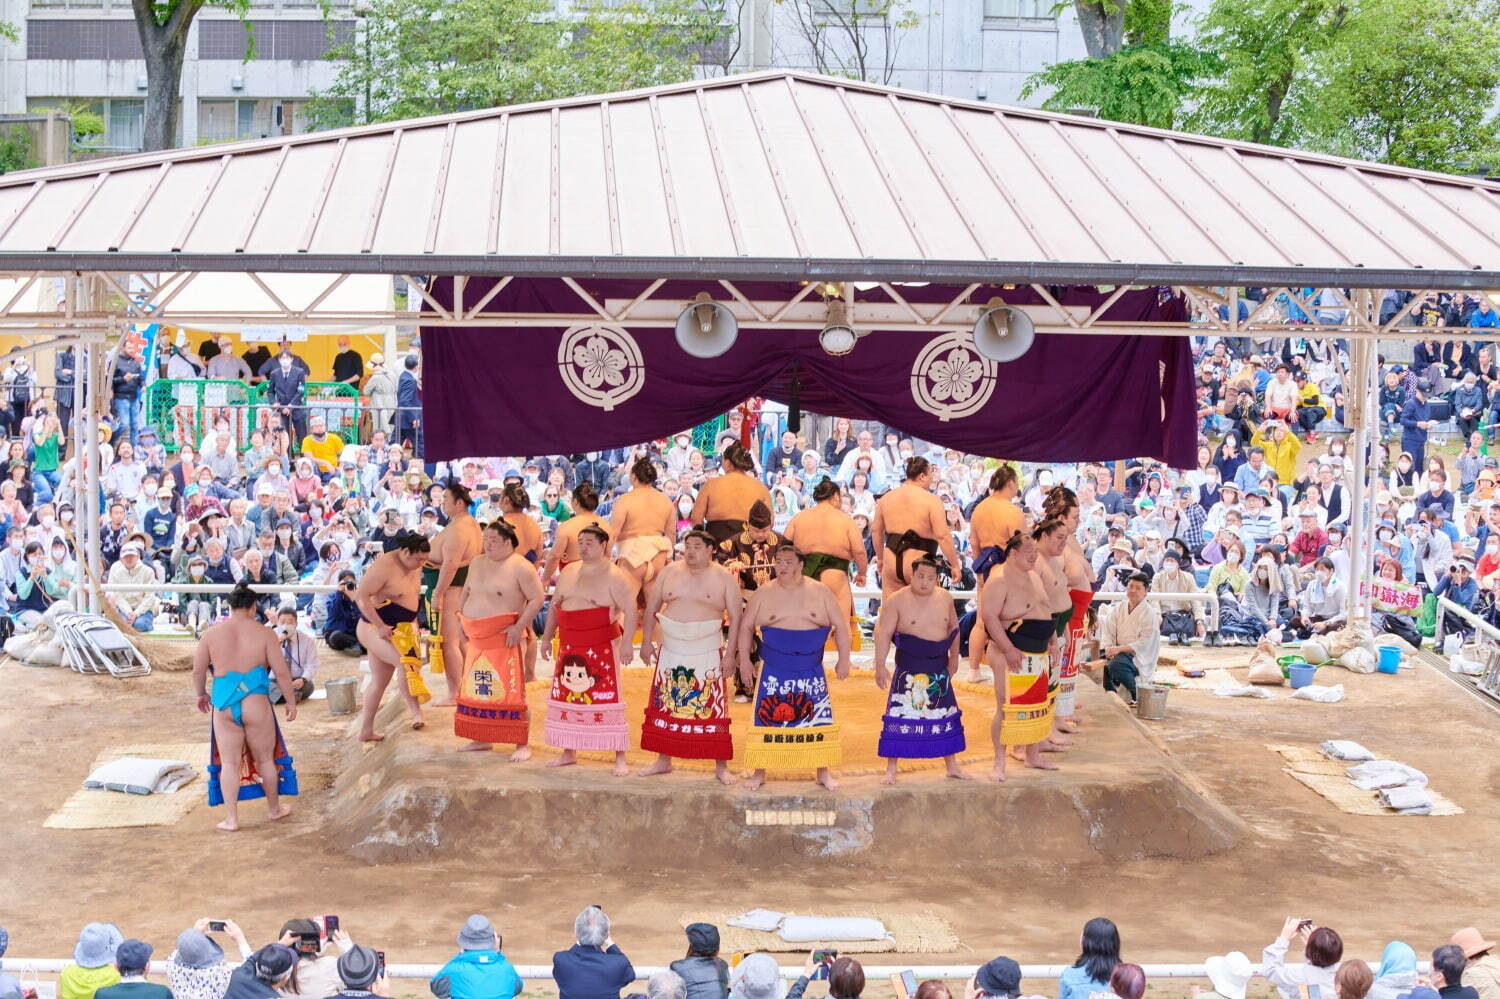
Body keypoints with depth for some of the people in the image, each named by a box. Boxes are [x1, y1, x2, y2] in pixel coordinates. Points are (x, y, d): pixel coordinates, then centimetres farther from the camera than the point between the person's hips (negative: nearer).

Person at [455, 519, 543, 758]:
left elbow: (537, 599, -12)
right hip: (477, 637, 7)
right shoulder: (477, 563, 14)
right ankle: (482, 738, 22)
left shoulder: (520, 567, -9)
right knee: (478, 689, 11)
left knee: (511, 690, -9)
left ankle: (523, 744, -5)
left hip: (505, 637, -7)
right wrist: (460, 616, 13)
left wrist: (520, 626, -19)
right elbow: (466, 592, 27)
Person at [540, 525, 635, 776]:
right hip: (570, 648, 7)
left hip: (601, 648, -7)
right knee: (566, 698, 10)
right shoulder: (568, 572, 13)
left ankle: (620, 759, -4)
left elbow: (630, 611, -13)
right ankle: (568, 753, 23)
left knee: (607, 699, -8)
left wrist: (626, 643, -22)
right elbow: (554, 607, 21)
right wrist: (547, 637, 17)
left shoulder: (614, 576, -8)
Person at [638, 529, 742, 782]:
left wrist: (730, 652, -10)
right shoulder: (669, 572, 7)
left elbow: (735, 617, -4)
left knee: (712, 709, -3)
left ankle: (721, 766, 4)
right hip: (671, 650, 3)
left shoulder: (723, 577, -2)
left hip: (708, 653, -3)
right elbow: (651, 608, 11)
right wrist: (647, 642, 3)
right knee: (665, 705, 8)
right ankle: (663, 760, 21)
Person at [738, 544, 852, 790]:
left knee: (819, 720, 3)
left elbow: (840, 625, 4)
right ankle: (759, 772, 13)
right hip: (773, 670, 0)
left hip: (811, 671, 0)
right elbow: (746, 627, 8)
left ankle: (823, 773, 15)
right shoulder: (762, 595, 1)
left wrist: (844, 660, -1)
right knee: (766, 719, 1)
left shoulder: (821, 592, 0)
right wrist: (744, 658, -1)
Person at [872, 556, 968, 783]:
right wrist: (880, 665, -17)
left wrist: (954, 657, 19)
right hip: (909, 668, -5)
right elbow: (884, 633, -12)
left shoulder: (945, 598, 4)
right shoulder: (897, 600, -10)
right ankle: (891, 770, 3)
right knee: (899, 718, -5)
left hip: (938, 668, 5)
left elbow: (953, 627, 18)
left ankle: (952, 766, 26)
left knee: (947, 717, 12)